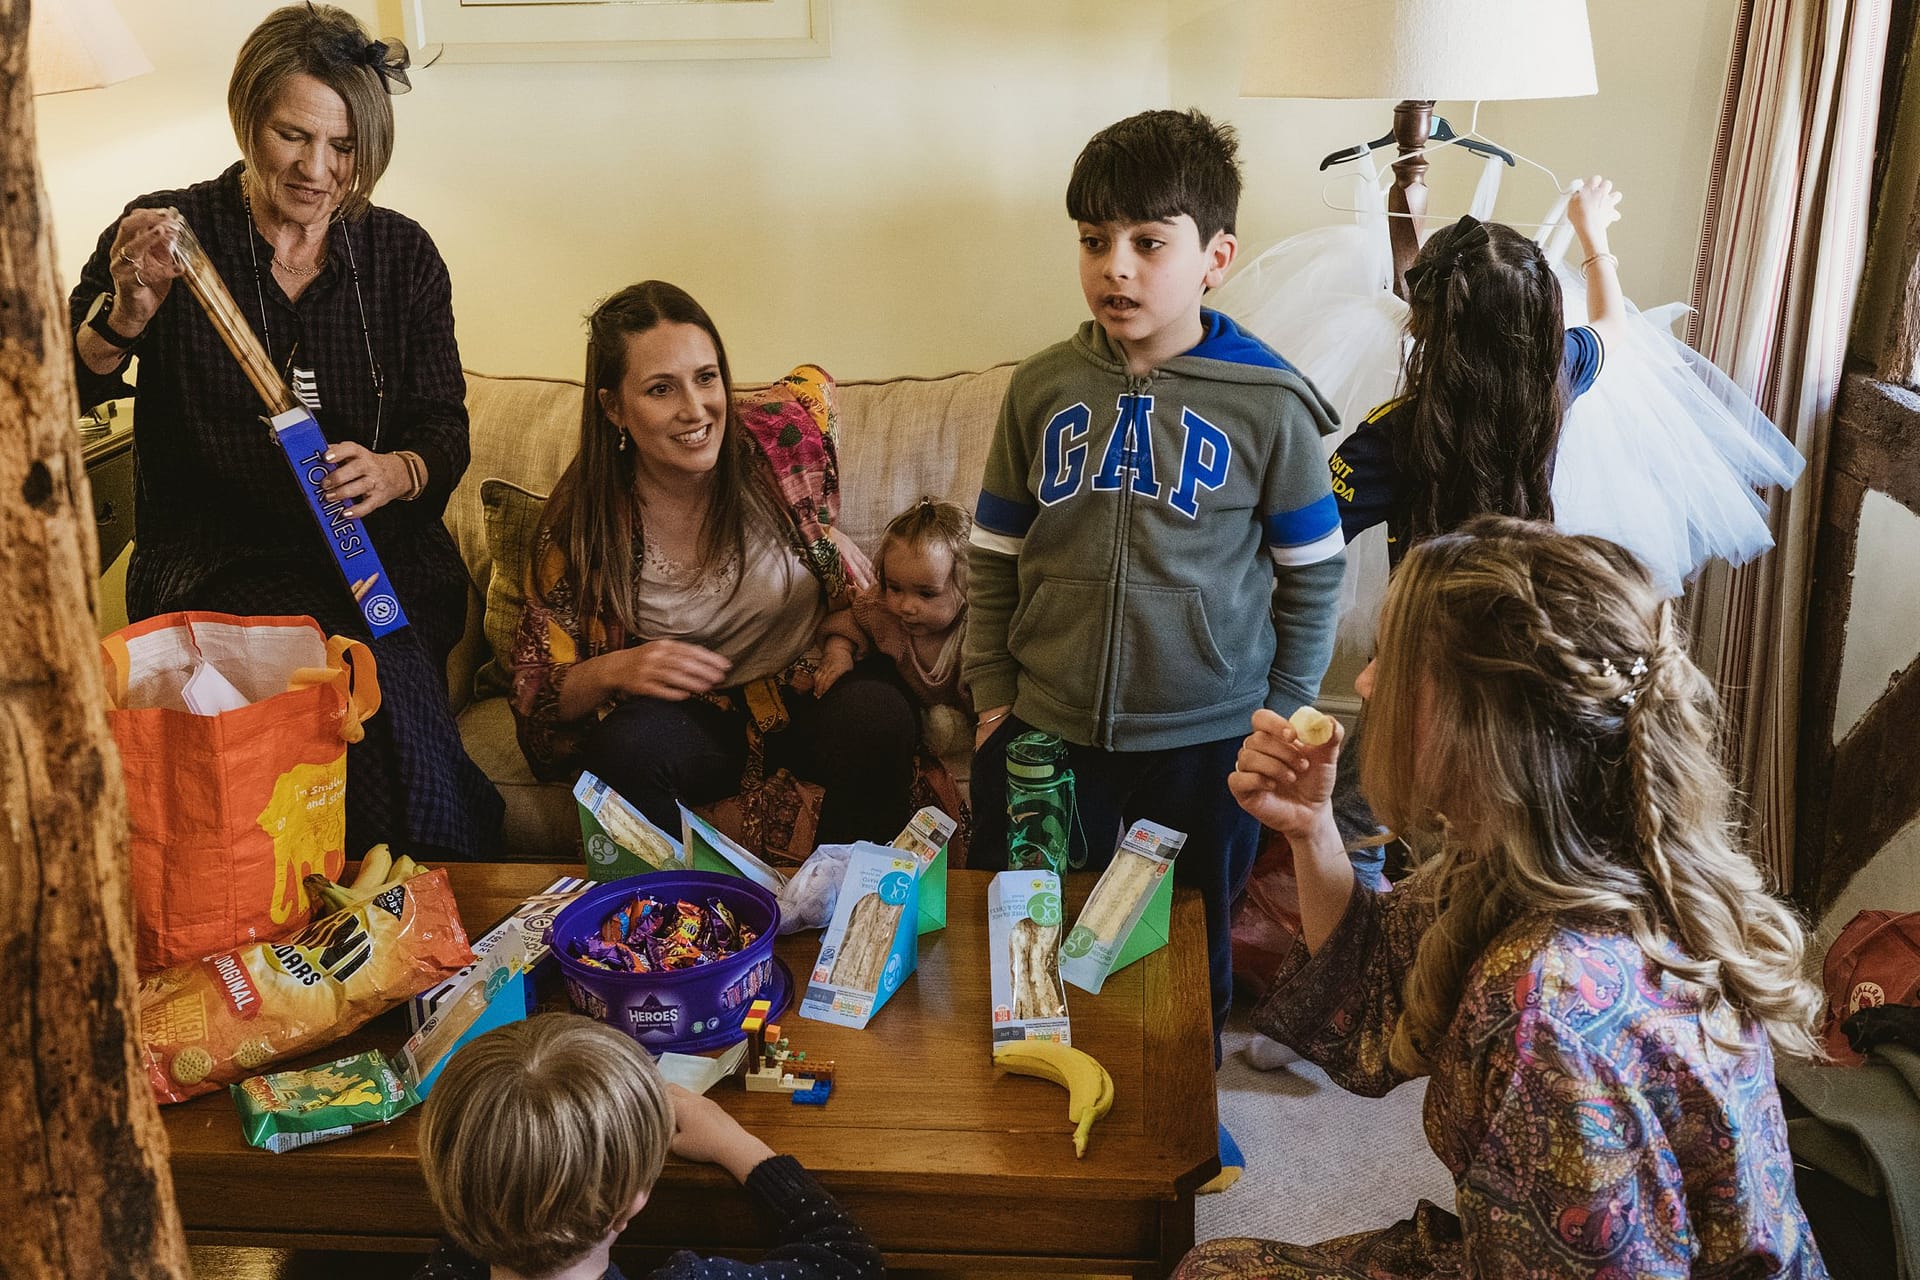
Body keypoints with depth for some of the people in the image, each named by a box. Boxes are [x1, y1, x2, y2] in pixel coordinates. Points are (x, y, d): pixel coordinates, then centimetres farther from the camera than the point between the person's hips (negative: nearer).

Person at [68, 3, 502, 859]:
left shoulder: (402, 255, 8)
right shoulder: (170, 233, 2)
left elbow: (446, 432, 7)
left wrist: (392, 472, -17)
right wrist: (126, 316, -30)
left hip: (382, 555, 2)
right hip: (217, 560, -2)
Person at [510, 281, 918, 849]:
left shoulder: (777, 444, -12)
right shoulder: (581, 524, -12)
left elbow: (812, 380, 15)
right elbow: (537, 695, -6)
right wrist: (614, 670, -27)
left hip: (814, 690, 1)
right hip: (690, 715, -1)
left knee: (877, 718, -32)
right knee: (630, 744, -34)